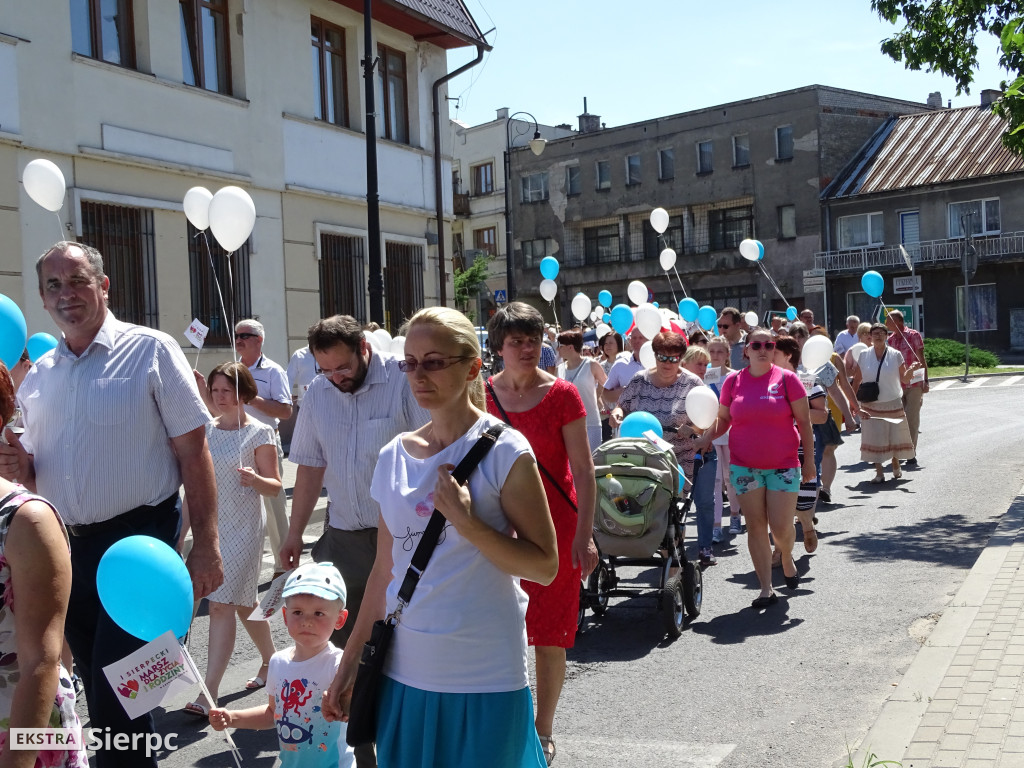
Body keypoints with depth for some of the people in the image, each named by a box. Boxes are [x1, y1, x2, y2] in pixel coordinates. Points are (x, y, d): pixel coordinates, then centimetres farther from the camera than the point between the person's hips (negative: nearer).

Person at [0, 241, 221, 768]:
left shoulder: (150, 351, -5)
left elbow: (193, 452, -9)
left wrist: (205, 545, -15)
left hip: (138, 542, -6)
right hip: (67, 548, 6)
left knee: (115, 700, -7)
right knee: (97, 693, 16)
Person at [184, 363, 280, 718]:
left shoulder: (259, 432, -6)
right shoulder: (206, 430, 8)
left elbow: (275, 486, -7)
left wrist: (255, 479, -25)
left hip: (243, 528, -6)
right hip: (210, 524, 6)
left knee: (223, 604, -11)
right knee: (244, 602, 16)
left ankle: (208, 693, -10)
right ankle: (271, 661, 35)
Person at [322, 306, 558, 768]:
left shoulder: (502, 451, -9)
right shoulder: (393, 457, 5)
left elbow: (544, 567, -10)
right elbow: (385, 569, 11)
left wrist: (465, 522, -21)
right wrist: (350, 663, 11)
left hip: (484, 678, -4)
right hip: (405, 672, 4)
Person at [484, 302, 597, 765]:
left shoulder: (560, 394, -7)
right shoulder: (484, 394, 2)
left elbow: (583, 469, -8)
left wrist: (584, 534, -14)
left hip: (554, 525, -2)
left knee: (548, 636, 6)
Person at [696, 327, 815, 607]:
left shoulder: (787, 379, -2)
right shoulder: (733, 381, 4)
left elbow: (804, 421, 1)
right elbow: (723, 419, 11)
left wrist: (809, 459, -1)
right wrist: (706, 437, -7)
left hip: (783, 465, -2)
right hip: (744, 466, 2)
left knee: (781, 527, -4)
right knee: (756, 526, 4)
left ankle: (786, 558, 32)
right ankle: (766, 589, 12)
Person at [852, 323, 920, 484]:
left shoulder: (896, 355, -2)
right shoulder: (863, 356, 0)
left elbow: (905, 379, -1)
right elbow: (857, 380, 3)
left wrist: (911, 370, -21)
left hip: (893, 403, 0)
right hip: (870, 405, 0)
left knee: (895, 436, 8)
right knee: (874, 438, -5)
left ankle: (896, 466, 30)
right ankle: (879, 472, 1)